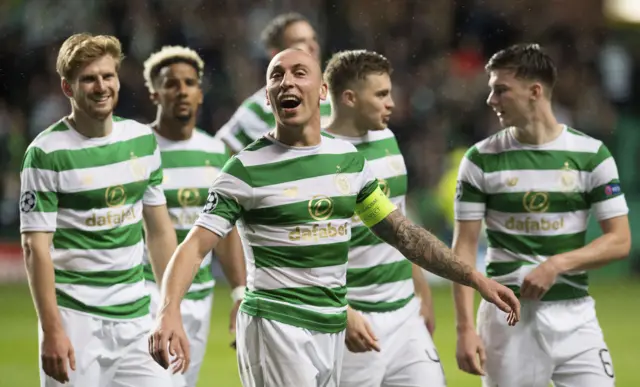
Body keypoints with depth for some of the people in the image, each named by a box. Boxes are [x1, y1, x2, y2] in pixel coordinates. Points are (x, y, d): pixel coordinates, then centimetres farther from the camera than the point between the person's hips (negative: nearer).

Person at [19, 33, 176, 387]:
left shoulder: (143, 139, 8)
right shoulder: (46, 153, -9)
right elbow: (36, 246, -12)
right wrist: (51, 330, -17)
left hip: (136, 317, 5)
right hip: (75, 317, -5)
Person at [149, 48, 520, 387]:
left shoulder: (349, 158, 9)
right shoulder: (248, 168, -7)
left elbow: (402, 232, 15)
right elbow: (196, 245, -13)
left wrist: (475, 278, 11)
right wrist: (169, 312, -30)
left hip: (333, 331, 6)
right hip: (276, 327, -6)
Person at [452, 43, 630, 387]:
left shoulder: (590, 154, 0)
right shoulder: (481, 160, 0)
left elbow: (619, 241, 0)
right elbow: (464, 247, 0)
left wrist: (557, 264, -15)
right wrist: (465, 328, -9)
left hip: (575, 316, 0)